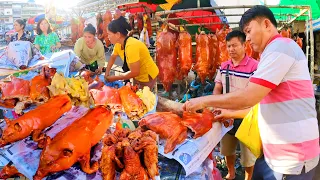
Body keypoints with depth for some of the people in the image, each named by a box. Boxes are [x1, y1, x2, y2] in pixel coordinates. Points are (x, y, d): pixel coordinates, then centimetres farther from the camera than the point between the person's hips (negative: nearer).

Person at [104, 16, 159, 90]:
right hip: (138, 76, 8)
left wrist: (114, 78, -20)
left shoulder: (131, 46, -33)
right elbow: (112, 57, 13)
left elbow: (135, 72, -30)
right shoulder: (118, 44, -8)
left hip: (147, 77, -8)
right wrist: (107, 73, 3)